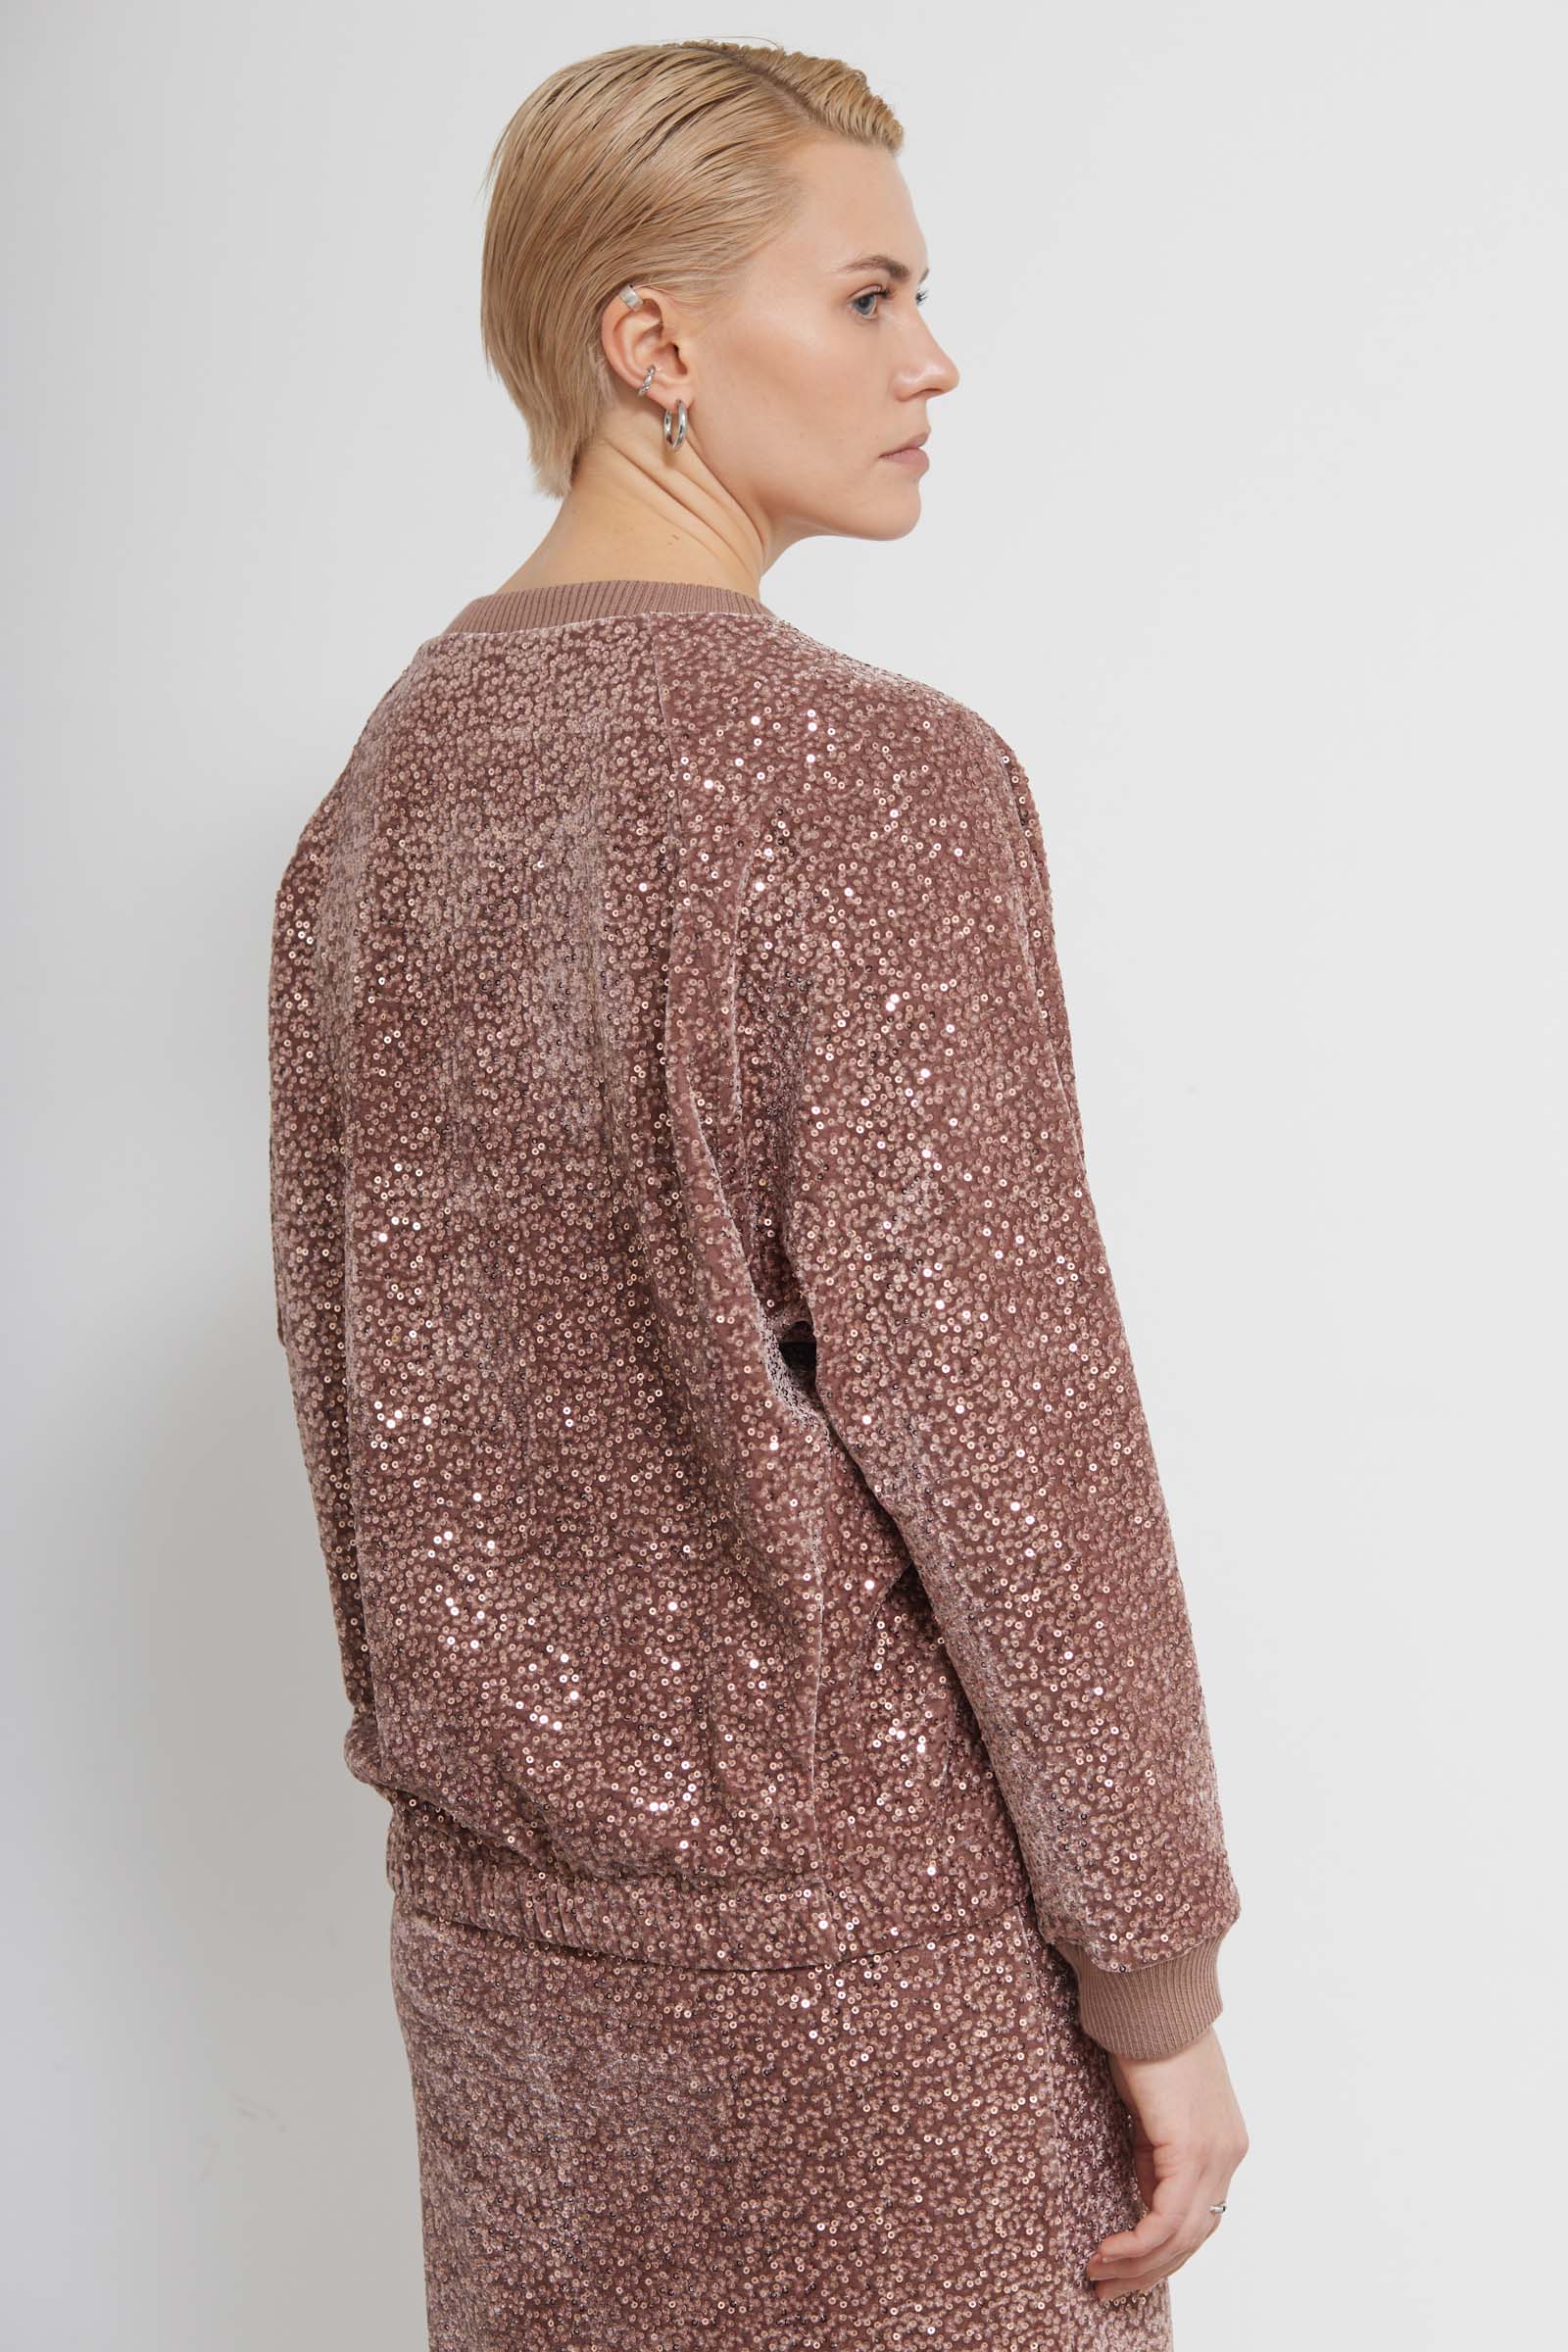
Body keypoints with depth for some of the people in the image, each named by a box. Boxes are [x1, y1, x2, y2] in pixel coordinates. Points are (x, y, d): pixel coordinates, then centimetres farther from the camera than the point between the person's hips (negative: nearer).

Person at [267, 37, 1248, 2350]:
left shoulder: (383, 790, 3)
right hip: (859, 1937, -7)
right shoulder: (875, 775, -19)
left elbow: (355, 1375, 9)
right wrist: (1161, 1984, -9)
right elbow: (1001, 1431, -19)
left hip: (495, 1906, 7)